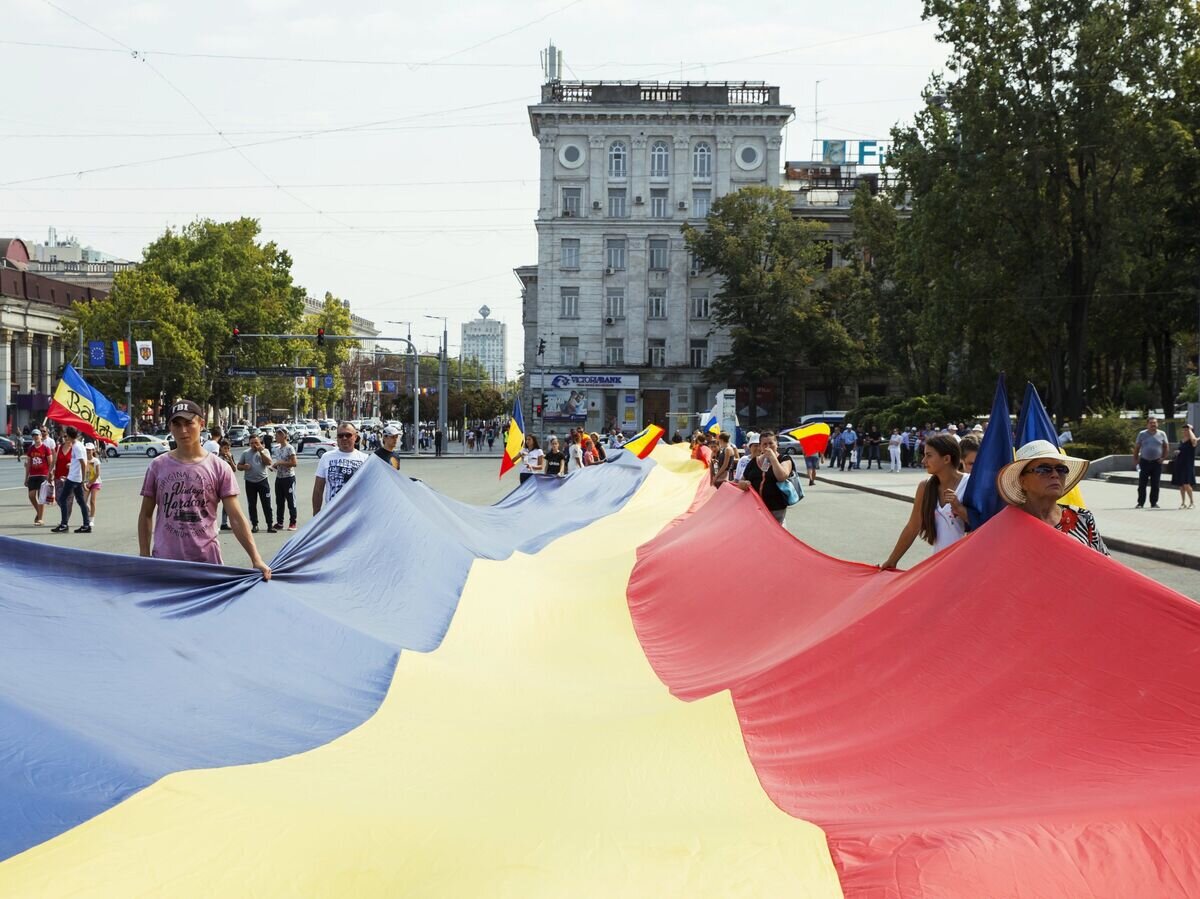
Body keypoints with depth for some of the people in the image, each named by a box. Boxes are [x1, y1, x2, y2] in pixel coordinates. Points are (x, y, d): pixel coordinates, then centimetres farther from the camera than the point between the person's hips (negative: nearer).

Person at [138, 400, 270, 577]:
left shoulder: (219, 468, -1)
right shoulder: (158, 466, 4)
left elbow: (236, 517, -4)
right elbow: (146, 515, 10)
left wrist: (256, 559, -11)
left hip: (207, 561, -1)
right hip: (164, 561, 1)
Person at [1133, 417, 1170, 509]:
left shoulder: (1162, 434, 5)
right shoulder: (1142, 434, 3)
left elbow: (1166, 447, 11)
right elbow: (1136, 448, 7)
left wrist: (1163, 458, 0)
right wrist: (1135, 460, 2)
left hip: (1157, 463, 1)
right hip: (1144, 462, -1)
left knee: (1155, 485, 4)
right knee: (1142, 484, -2)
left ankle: (1154, 503, 11)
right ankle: (1140, 503, 3)